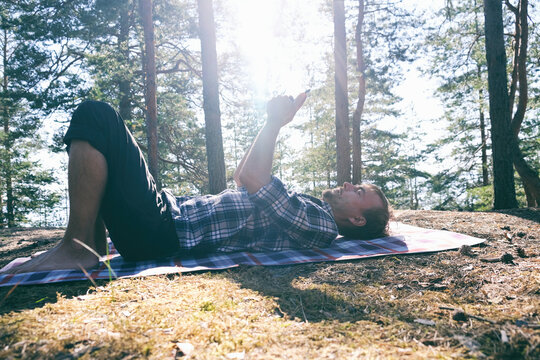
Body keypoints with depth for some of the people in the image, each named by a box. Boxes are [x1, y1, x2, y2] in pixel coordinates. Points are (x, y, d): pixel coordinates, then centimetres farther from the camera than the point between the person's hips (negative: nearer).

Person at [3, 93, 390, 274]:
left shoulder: (319, 223, -11)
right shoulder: (306, 207, 19)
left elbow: (252, 179, -24)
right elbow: (247, 177, 28)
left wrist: (276, 122, -10)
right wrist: (273, 124, 22)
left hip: (162, 232, -10)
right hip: (175, 216, 10)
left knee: (96, 116, -17)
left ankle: (78, 246, -12)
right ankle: (94, 245, 11)